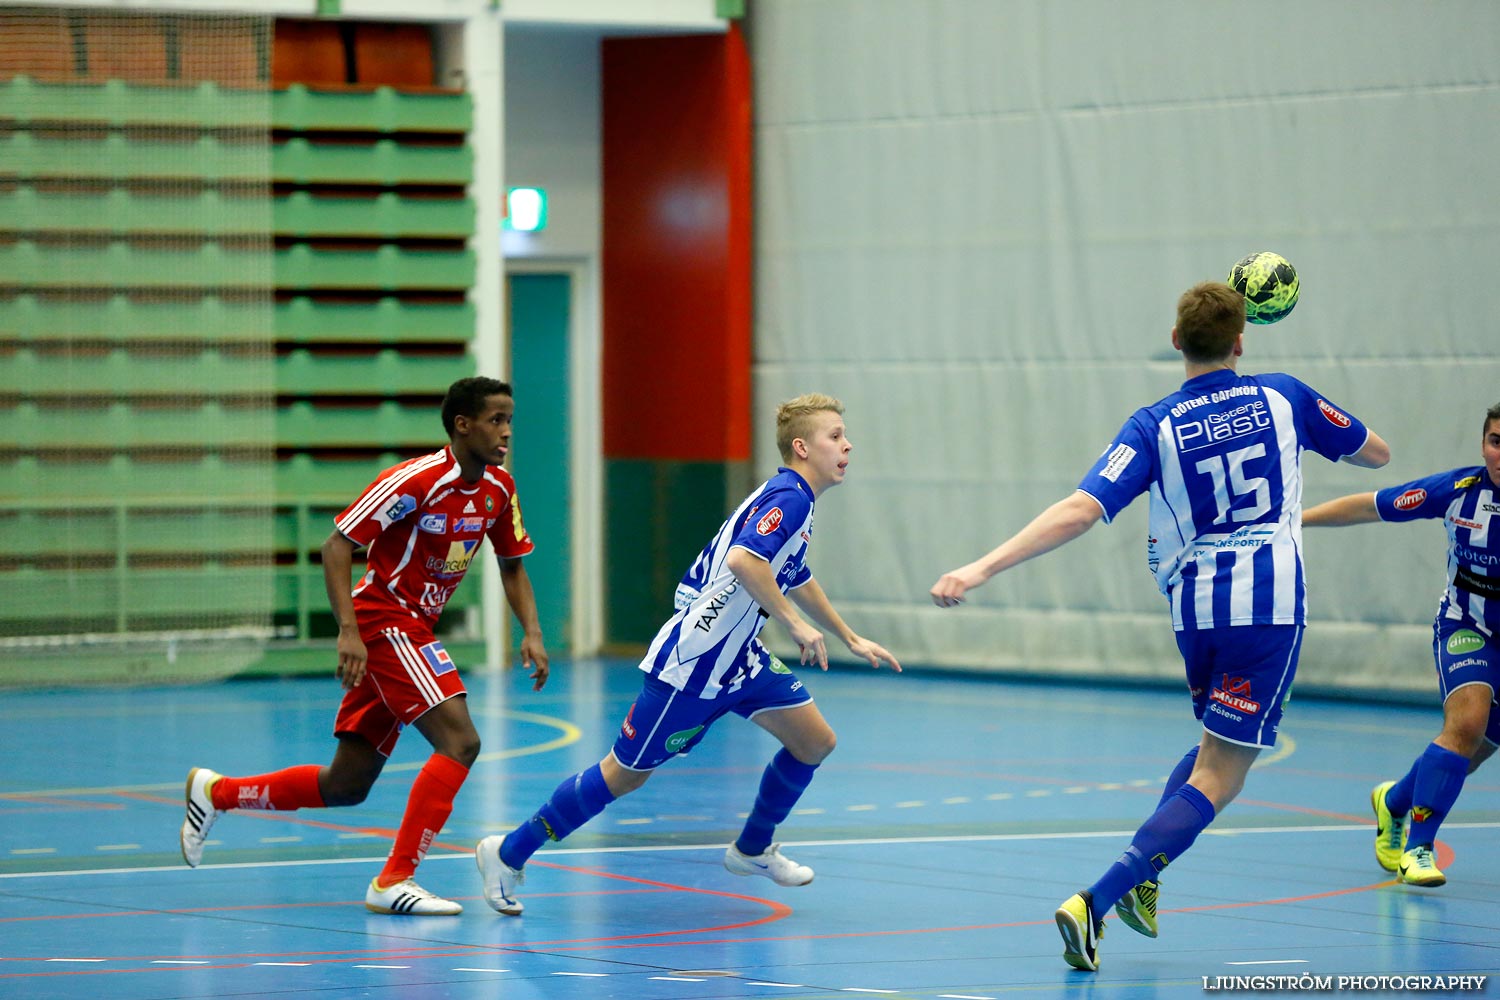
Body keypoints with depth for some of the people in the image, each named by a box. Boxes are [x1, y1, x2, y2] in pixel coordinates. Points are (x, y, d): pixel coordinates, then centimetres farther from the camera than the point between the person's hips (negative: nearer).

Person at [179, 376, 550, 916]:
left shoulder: (499, 489, 4)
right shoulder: (415, 480, -19)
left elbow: (512, 565, 17)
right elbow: (337, 545, -18)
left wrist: (531, 632, 1)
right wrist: (349, 631, -27)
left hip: (413, 632, 8)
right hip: (382, 623, -8)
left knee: (347, 786, 10)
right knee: (459, 740, -22)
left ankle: (217, 792, 26)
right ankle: (395, 880, -20)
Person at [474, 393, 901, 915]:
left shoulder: (796, 502, 12)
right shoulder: (786, 498, -19)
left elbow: (797, 580, 32)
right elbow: (742, 559, -38)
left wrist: (851, 639, 38)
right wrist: (796, 624, -32)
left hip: (736, 657, 9)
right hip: (688, 666, -9)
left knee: (814, 740, 3)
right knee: (626, 773, -1)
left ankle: (752, 849, 23)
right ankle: (509, 852, 12)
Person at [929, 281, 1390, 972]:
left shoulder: (1155, 427, -4)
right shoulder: (1284, 399, 0)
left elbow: (1080, 510, -17)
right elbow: (1375, 453, 16)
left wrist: (982, 567, -20)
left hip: (1195, 608, 3)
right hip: (1270, 603, -3)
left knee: (1220, 746, 28)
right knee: (1217, 779, -4)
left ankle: (1141, 876, 12)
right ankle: (1095, 901, -21)